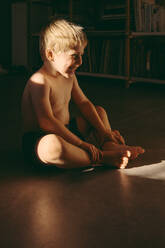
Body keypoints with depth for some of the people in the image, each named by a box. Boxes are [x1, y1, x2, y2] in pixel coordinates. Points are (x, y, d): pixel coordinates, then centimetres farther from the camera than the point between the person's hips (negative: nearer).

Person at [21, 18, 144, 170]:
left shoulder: (69, 76, 6)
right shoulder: (40, 81, -23)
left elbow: (84, 103, 15)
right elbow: (47, 122, -30)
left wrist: (103, 131, 5)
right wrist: (81, 144, -27)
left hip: (65, 131, 10)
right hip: (38, 140, -10)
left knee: (99, 111, 18)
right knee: (52, 146, -45)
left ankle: (111, 146, -12)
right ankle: (103, 157, -27)